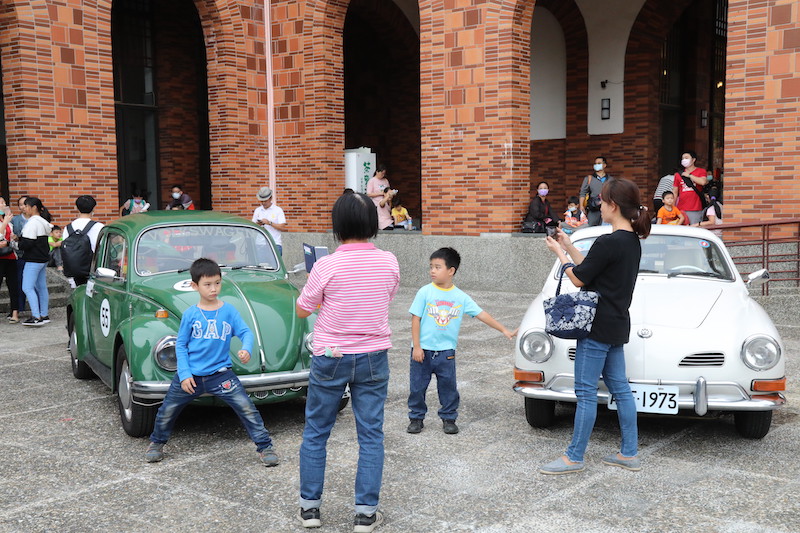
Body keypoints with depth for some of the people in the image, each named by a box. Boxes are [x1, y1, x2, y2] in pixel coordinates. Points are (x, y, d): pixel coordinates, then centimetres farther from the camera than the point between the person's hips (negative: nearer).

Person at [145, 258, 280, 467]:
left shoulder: (229, 311, -3)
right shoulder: (190, 314, -4)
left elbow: (245, 332, -4)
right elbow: (181, 344, 1)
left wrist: (246, 349, -27)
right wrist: (184, 374, -7)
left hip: (220, 373, -1)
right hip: (190, 375, 1)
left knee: (247, 408, -8)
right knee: (167, 410, 15)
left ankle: (265, 446, 6)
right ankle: (157, 442, 43)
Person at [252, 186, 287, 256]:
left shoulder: (278, 210, 2)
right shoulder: (257, 210, 14)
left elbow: (283, 228, -6)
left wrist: (269, 223, -15)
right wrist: (257, 224, -4)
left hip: (275, 244, -3)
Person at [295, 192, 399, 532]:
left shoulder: (326, 265, -17)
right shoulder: (389, 262, -6)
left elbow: (302, 310, -4)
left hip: (331, 359, -2)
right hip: (373, 359, 2)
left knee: (315, 433, 14)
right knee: (371, 435, 9)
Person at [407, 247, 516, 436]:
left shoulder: (461, 297, 0)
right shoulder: (425, 292, -6)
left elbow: (481, 314, 3)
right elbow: (416, 319, -5)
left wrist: (504, 330, 1)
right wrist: (416, 346, -10)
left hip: (446, 351, 1)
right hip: (423, 350, -1)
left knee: (448, 387, 7)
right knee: (417, 386, 7)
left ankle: (449, 418, 24)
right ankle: (416, 418, 22)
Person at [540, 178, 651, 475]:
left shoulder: (608, 243, -21)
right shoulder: (632, 241, 9)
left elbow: (579, 278, -13)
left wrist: (560, 253, 1)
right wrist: (568, 245, 13)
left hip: (598, 327, -9)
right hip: (616, 326, 10)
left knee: (586, 391, -2)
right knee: (619, 387, 14)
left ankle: (574, 458, 6)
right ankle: (629, 453, 21)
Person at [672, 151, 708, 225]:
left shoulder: (701, 171, 7)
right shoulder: (678, 174, 13)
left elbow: (703, 182, -15)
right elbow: (675, 192, 14)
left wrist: (689, 175, -4)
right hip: (681, 210, 3)